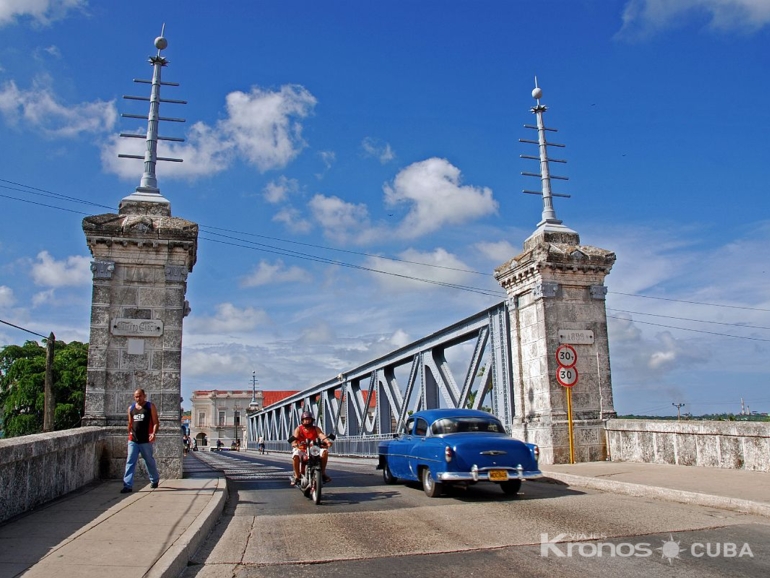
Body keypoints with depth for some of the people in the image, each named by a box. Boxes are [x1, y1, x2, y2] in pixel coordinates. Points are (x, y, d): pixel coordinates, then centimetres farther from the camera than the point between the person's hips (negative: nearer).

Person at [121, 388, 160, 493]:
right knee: (130, 462, -6)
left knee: (149, 461, 11)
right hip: (133, 440, 3)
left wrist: (154, 433, -21)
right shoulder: (131, 408, 11)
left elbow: (156, 422, -6)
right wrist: (129, 433, 14)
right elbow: (130, 423, 20)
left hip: (146, 441, -3)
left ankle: (155, 480, 31)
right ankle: (128, 485, -7)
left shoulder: (150, 407, -2)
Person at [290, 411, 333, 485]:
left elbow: (321, 435, -15)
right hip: (301, 450, -1)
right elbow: (294, 440, -14)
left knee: (324, 451, -25)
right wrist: (296, 444, -39)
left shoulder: (316, 428, 6)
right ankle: (296, 476, -17)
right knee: (295, 455, -34)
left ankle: (323, 473, -10)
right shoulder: (298, 429, 1)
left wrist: (327, 441, -37)